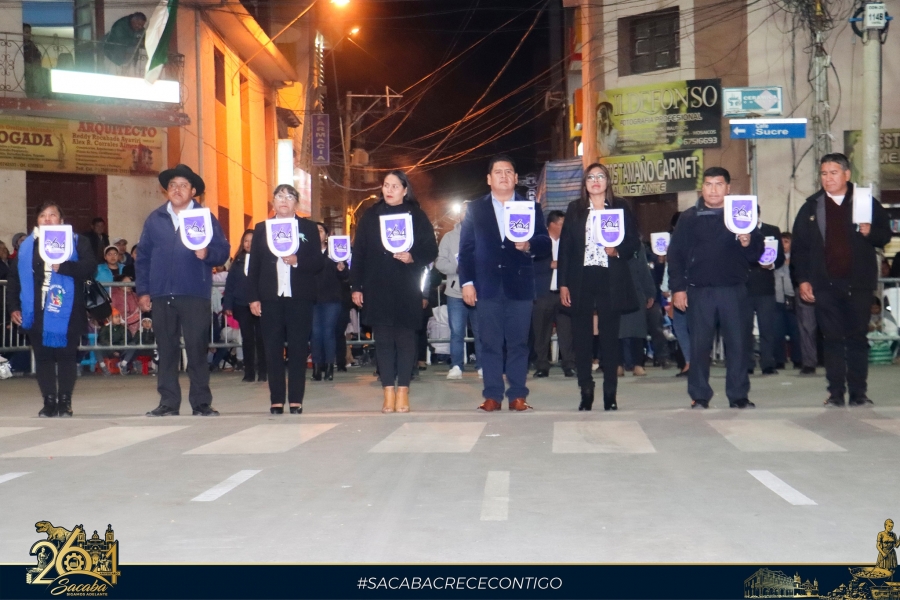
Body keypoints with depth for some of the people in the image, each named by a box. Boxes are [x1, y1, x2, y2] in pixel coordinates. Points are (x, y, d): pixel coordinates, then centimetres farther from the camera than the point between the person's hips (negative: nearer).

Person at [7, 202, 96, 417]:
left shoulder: (77, 242, 3)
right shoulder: (26, 246, 12)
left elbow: (89, 267, -11)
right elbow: (14, 277, 11)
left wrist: (63, 267, -24)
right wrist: (13, 307, 5)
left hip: (66, 313, -3)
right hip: (37, 313, 3)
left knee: (66, 357, 2)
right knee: (42, 357, 4)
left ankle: (65, 401, 10)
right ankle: (49, 402, 10)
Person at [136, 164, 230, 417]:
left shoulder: (206, 217, 5)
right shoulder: (154, 219, 11)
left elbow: (223, 251, 1)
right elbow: (143, 257, 9)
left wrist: (207, 253, -20)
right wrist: (142, 290, 3)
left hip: (194, 294, -2)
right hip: (161, 294, 2)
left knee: (197, 348, -1)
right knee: (166, 349, 5)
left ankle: (201, 402, 5)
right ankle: (168, 402, 12)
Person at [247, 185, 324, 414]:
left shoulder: (308, 227, 8)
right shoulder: (261, 229, 12)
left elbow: (318, 262, 3)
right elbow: (254, 266, 8)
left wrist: (297, 261, -15)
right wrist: (253, 297, 1)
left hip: (300, 298, -1)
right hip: (270, 298, 1)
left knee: (298, 350, -1)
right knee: (273, 351, 1)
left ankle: (296, 400, 4)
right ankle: (276, 401, 6)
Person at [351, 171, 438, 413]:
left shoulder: (416, 216, 5)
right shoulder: (370, 216, 9)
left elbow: (431, 250, 3)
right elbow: (359, 252, 7)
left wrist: (412, 257, -16)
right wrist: (356, 286, 2)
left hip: (407, 288, -1)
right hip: (377, 288, 1)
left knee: (406, 337, -1)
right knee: (383, 338, 0)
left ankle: (403, 391, 5)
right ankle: (389, 392, 2)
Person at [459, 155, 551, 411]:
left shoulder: (531, 208, 11)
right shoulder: (475, 209, 11)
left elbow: (545, 244, 5)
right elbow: (466, 248, 6)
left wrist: (529, 245, -17)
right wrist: (467, 282, -3)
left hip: (520, 285, 0)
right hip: (487, 286, 0)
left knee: (519, 342, 2)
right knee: (490, 342, 1)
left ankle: (517, 395, 7)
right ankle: (492, 395, 6)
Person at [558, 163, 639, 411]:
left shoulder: (620, 207, 7)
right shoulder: (574, 209, 10)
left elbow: (634, 241, 7)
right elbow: (565, 247, 7)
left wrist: (617, 250, -14)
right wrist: (563, 283, 0)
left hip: (610, 279, -1)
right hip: (581, 280, 1)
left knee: (610, 336, 2)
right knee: (582, 337, 1)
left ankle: (610, 393, 8)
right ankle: (586, 392, 8)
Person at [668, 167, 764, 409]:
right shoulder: (689, 218, 7)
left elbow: (756, 254, 5)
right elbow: (676, 254, 3)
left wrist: (748, 243, -18)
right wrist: (678, 288, -5)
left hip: (734, 290, 0)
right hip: (699, 291, 0)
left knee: (738, 343, 1)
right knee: (699, 345, 1)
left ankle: (738, 395, 10)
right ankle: (699, 396, 9)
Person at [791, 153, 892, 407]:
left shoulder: (867, 203, 6)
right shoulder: (811, 207, 8)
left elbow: (885, 235, 8)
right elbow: (799, 247, 6)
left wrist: (870, 233, -14)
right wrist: (803, 280, -1)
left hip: (858, 283, 0)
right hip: (825, 284, 0)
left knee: (858, 338, 4)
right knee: (832, 339, 2)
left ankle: (858, 392, 9)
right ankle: (836, 392, 6)